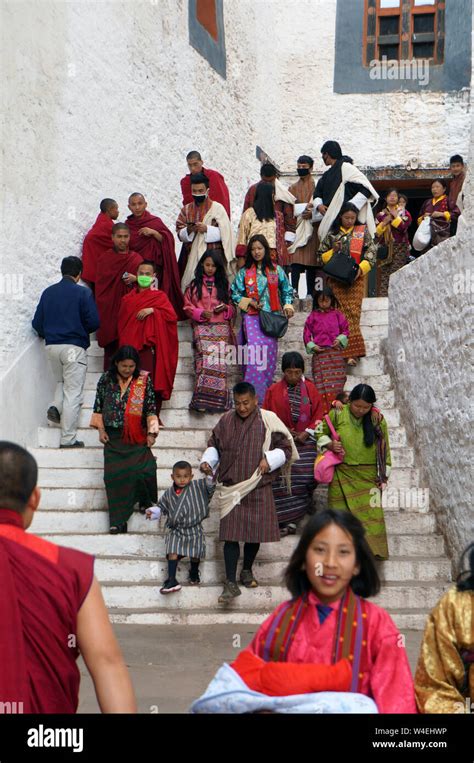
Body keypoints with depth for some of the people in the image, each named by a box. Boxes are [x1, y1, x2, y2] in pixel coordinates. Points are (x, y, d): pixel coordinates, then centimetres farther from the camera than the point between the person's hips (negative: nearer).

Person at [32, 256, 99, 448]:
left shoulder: (48, 292, 7)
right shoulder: (83, 293, -6)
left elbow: (37, 323, 6)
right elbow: (93, 322, -10)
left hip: (51, 346, 5)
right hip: (74, 346, -5)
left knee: (61, 382, 28)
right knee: (73, 393, 0)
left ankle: (56, 406, 0)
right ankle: (68, 439, 0)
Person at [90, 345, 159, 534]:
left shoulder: (144, 380, -1)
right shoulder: (106, 380, 2)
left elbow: (151, 408, 2)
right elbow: (98, 405, 9)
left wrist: (151, 432, -3)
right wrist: (101, 430, 3)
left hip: (137, 437, -1)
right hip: (113, 437, 1)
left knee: (145, 469, -14)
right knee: (114, 474, -7)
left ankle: (148, 502, 15)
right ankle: (118, 520, -2)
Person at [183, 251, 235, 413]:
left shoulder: (223, 284, 20)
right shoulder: (194, 285, 14)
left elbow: (232, 307, 22)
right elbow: (188, 307, 9)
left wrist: (225, 308, 0)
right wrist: (201, 313, -8)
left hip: (221, 326, 2)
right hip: (202, 326, -2)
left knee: (220, 360, -15)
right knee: (205, 359, -19)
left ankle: (218, 399, -15)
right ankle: (202, 398, -21)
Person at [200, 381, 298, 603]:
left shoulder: (268, 421, -3)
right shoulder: (225, 421, 3)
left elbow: (286, 447, 2)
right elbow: (214, 445, 16)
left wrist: (269, 460, -14)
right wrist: (207, 461, -2)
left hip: (258, 488, 0)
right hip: (231, 488, 0)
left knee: (256, 532, 9)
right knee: (230, 534, -6)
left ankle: (247, 570, 33)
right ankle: (231, 583, -3)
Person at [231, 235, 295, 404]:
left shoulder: (276, 269, 11)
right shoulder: (244, 272, 10)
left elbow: (287, 290, 13)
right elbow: (235, 293, 8)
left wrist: (287, 305, -4)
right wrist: (250, 302, -6)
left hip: (272, 315, 1)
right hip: (252, 315, -1)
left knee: (269, 346, -7)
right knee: (255, 346, -16)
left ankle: (265, 392, 4)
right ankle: (254, 393, -17)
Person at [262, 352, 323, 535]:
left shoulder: (310, 389, 4)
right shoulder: (274, 391, 2)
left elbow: (318, 414, 6)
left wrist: (306, 433, -6)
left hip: (305, 441, 1)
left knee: (306, 477, -8)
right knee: (282, 480, -9)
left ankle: (292, 518, 3)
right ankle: (286, 521, -3)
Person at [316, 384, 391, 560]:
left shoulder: (378, 420, -3)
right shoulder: (336, 414, -6)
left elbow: (384, 448, 6)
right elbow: (322, 434, 10)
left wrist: (384, 474, 5)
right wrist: (330, 445, -10)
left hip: (368, 477, 0)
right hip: (342, 475, 0)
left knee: (370, 513, -5)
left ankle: (372, 550, 1)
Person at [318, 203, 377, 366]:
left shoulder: (363, 231, 9)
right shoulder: (332, 234, 11)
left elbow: (371, 252, 2)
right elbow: (321, 256, 12)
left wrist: (361, 268, -13)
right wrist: (333, 252, -7)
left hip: (355, 279, 0)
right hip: (336, 280, 1)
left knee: (353, 312, -5)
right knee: (341, 314, -6)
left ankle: (351, 351, -1)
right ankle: (352, 352, -4)